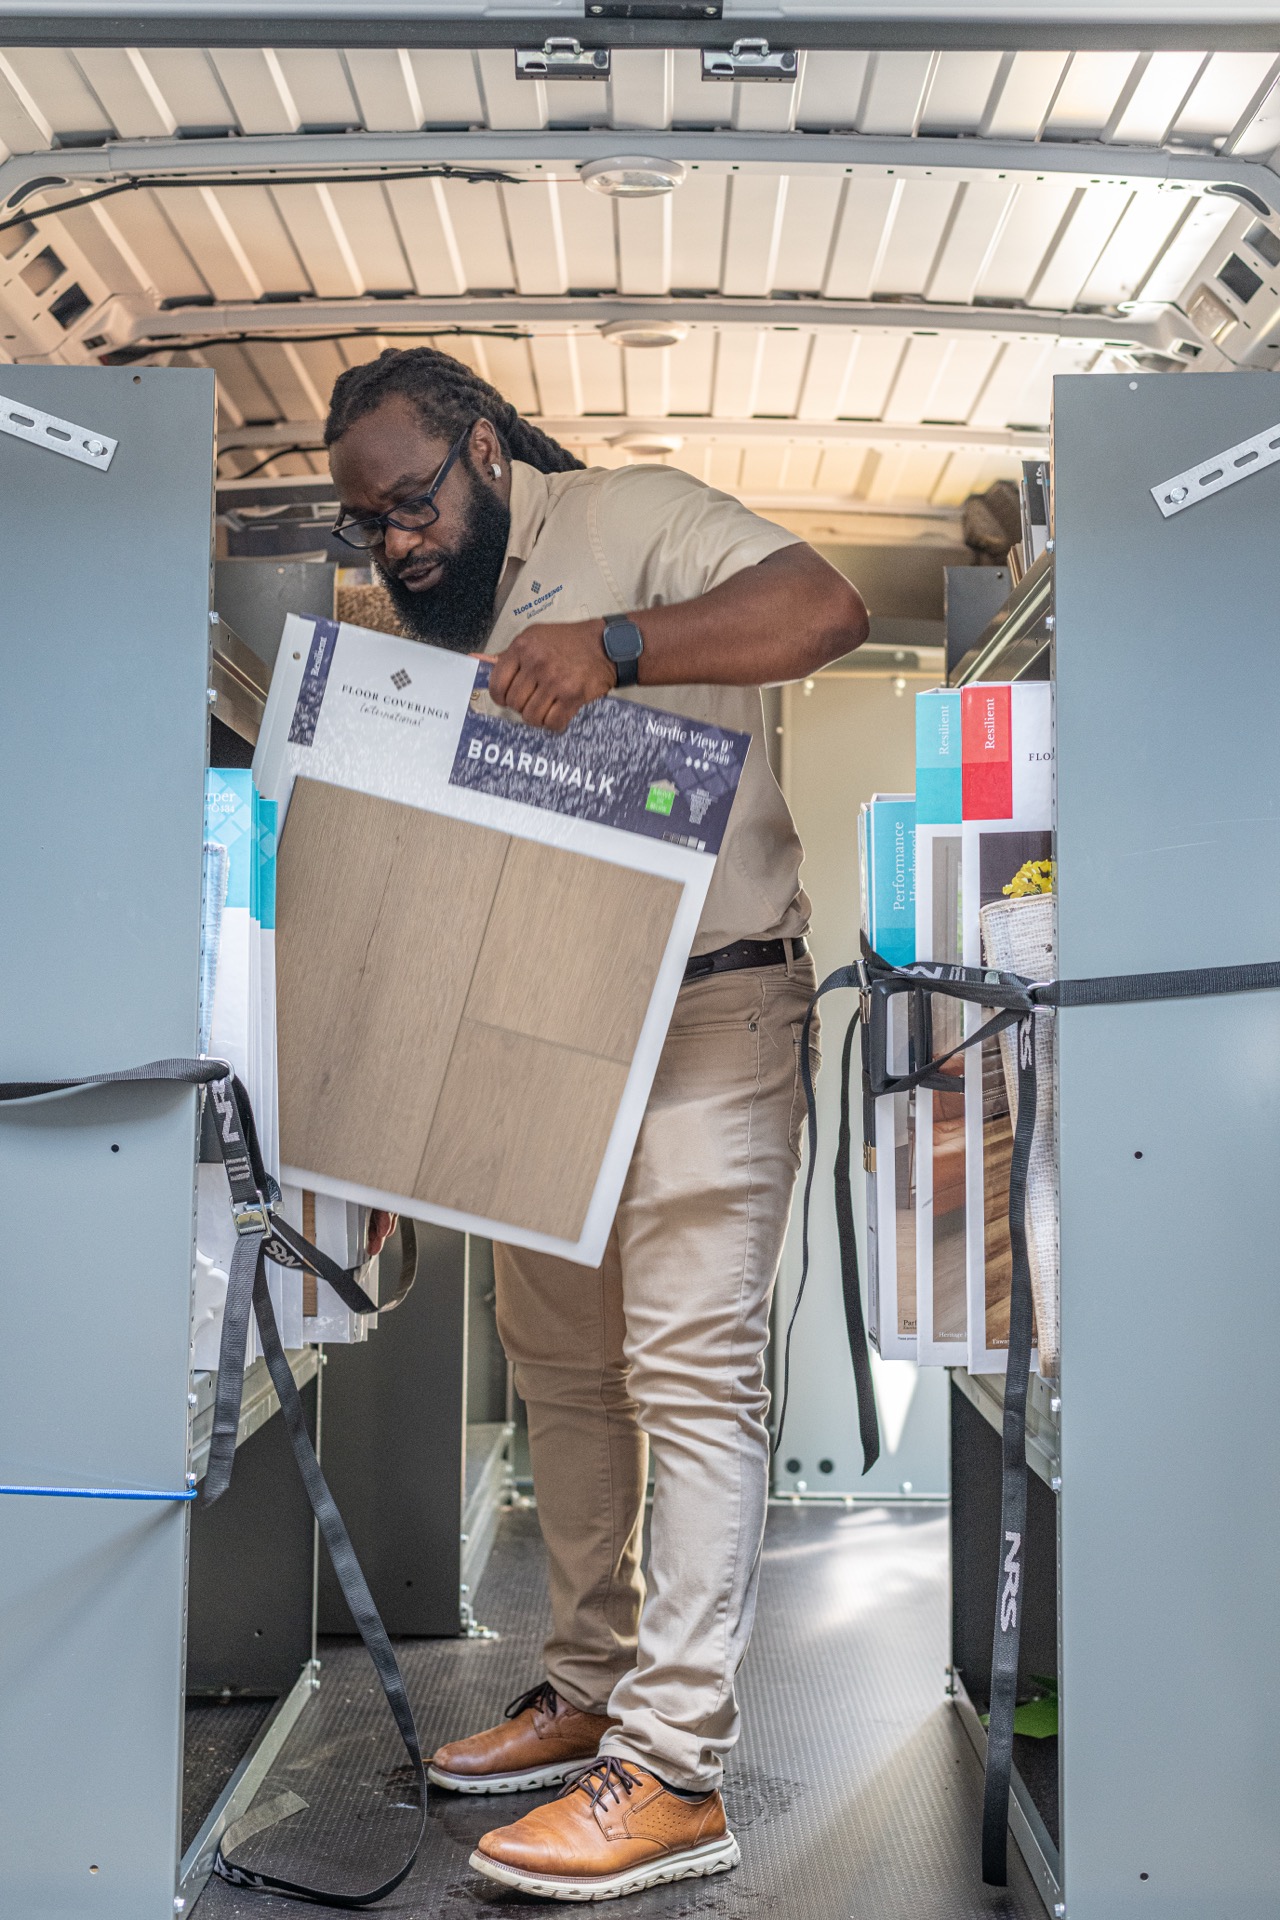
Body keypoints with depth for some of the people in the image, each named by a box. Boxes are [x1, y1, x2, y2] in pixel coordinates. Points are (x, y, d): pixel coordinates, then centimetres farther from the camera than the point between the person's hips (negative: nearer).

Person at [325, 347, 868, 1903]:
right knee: (560, 1369, 11)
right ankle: (590, 1689, 23)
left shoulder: (631, 520, -3)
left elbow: (824, 608, -20)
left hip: (703, 1012, -8)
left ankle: (674, 1772, -10)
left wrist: (611, 646, -32)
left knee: (687, 1372, -11)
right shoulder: (437, 626, 19)